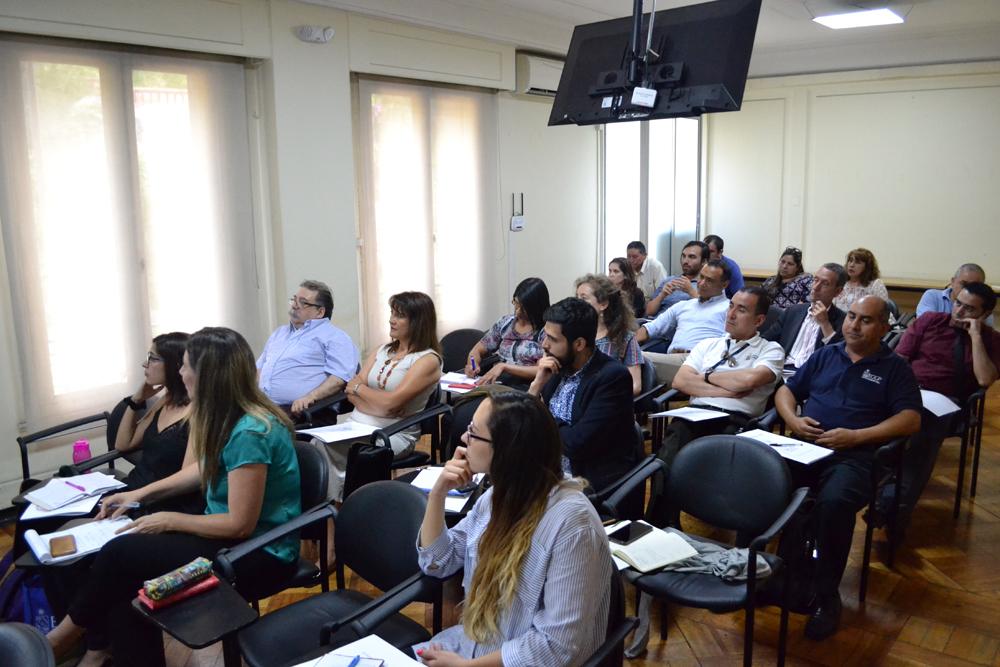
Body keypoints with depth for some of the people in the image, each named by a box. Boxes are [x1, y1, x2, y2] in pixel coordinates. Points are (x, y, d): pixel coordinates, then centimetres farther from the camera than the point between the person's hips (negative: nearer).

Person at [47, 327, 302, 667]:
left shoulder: (249, 433, -28)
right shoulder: (231, 416, 1)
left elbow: (240, 525, -23)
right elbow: (204, 470, 18)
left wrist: (169, 520, -12)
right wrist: (141, 494, 14)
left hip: (261, 552, -8)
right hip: (232, 533, 8)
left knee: (121, 554, -9)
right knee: (125, 580, -7)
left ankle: (64, 636, 15)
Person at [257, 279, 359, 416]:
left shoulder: (335, 337, 3)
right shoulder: (279, 333, 29)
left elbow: (340, 377, -11)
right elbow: (260, 367, 34)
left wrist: (310, 397, -24)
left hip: (298, 411, -7)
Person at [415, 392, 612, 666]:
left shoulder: (570, 521, -25)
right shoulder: (501, 493, -1)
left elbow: (558, 644, -23)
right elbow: (437, 562, 7)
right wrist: (438, 493, -7)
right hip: (470, 643, 7)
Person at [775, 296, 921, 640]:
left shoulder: (895, 368, 13)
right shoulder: (824, 355, 24)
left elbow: (911, 420, 1)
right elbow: (785, 391, 23)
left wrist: (856, 436, -10)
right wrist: (793, 419, 0)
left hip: (853, 456, -3)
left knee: (834, 502, -36)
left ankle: (826, 595, -17)